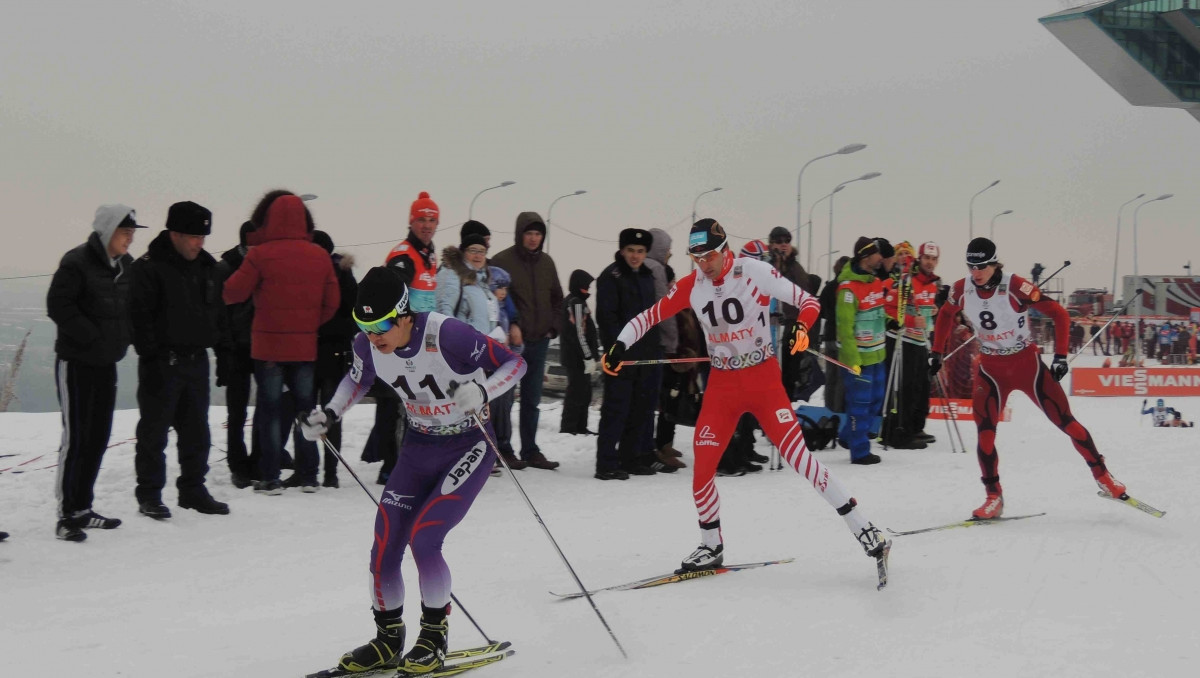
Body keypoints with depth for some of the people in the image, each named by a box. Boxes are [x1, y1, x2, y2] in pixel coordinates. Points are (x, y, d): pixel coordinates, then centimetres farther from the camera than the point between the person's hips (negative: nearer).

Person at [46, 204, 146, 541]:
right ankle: (66, 516, -2)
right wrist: (92, 336, -19)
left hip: (107, 362, 8)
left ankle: (81, 508, 21)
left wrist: (126, 335, 2)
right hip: (76, 361, -8)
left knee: (98, 437, 11)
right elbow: (58, 305, -18)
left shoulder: (127, 266, 8)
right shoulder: (77, 262, -15)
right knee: (76, 437, -7)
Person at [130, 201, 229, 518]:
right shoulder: (148, 267, -11)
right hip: (162, 363, -7)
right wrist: (151, 356, -18)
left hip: (197, 360, 7)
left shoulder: (208, 267, 12)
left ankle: (193, 490, 23)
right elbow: (140, 317, -15)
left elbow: (218, 311, 20)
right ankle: (149, 495, 8)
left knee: (197, 432, 12)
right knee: (154, 432, 0)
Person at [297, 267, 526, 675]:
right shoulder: (369, 345, -11)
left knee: (423, 538, -18)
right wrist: (328, 414, 1)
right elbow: (358, 378, 14)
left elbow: (514, 362, -19)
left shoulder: (447, 335, -28)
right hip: (419, 446, 6)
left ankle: (435, 636, 4)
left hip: (470, 446, -5)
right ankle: (388, 640, 18)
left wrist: (481, 392, -36)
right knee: (384, 545, -3)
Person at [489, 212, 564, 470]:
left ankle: (530, 451, 17)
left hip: (538, 342, 6)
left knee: (532, 400, 11)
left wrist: (552, 327, 8)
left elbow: (557, 298, 19)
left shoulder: (546, 262, 10)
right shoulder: (502, 261, -8)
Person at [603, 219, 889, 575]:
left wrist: (801, 327, -32)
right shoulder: (690, 285, -3)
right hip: (721, 384, 4)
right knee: (702, 468, -1)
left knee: (797, 455, -13)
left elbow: (808, 301, -12)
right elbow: (649, 316, 6)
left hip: (764, 379, -4)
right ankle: (711, 547, 21)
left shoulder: (755, 272, -14)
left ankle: (863, 529, -4)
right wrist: (620, 345, -8)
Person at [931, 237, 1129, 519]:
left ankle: (1102, 475, 18)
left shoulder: (1016, 287, -23)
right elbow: (945, 315, 12)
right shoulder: (962, 289, -10)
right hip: (991, 369, 3)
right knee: (985, 431, -10)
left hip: (1027, 363, -3)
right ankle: (994, 497, 4)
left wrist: (1060, 356, -20)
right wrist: (937, 352, 10)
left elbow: (1059, 315, -18)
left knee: (1065, 421, 0)